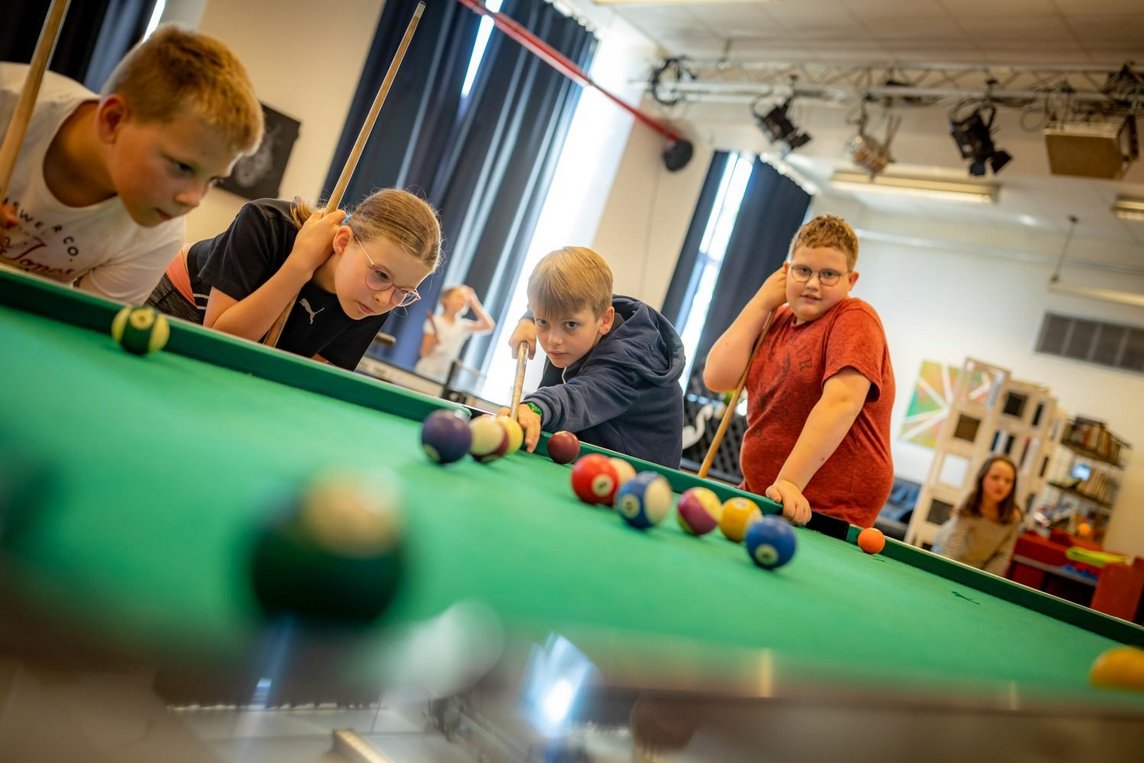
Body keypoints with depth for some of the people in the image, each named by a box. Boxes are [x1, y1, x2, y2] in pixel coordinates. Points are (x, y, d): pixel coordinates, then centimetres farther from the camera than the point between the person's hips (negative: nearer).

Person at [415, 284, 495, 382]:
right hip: (425, 373, -3)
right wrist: (433, 342, -30)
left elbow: (489, 325, -8)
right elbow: (424, 352, -8)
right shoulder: (435, 321, -5)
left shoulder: (463, 325, 6)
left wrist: (474, 303, -6)